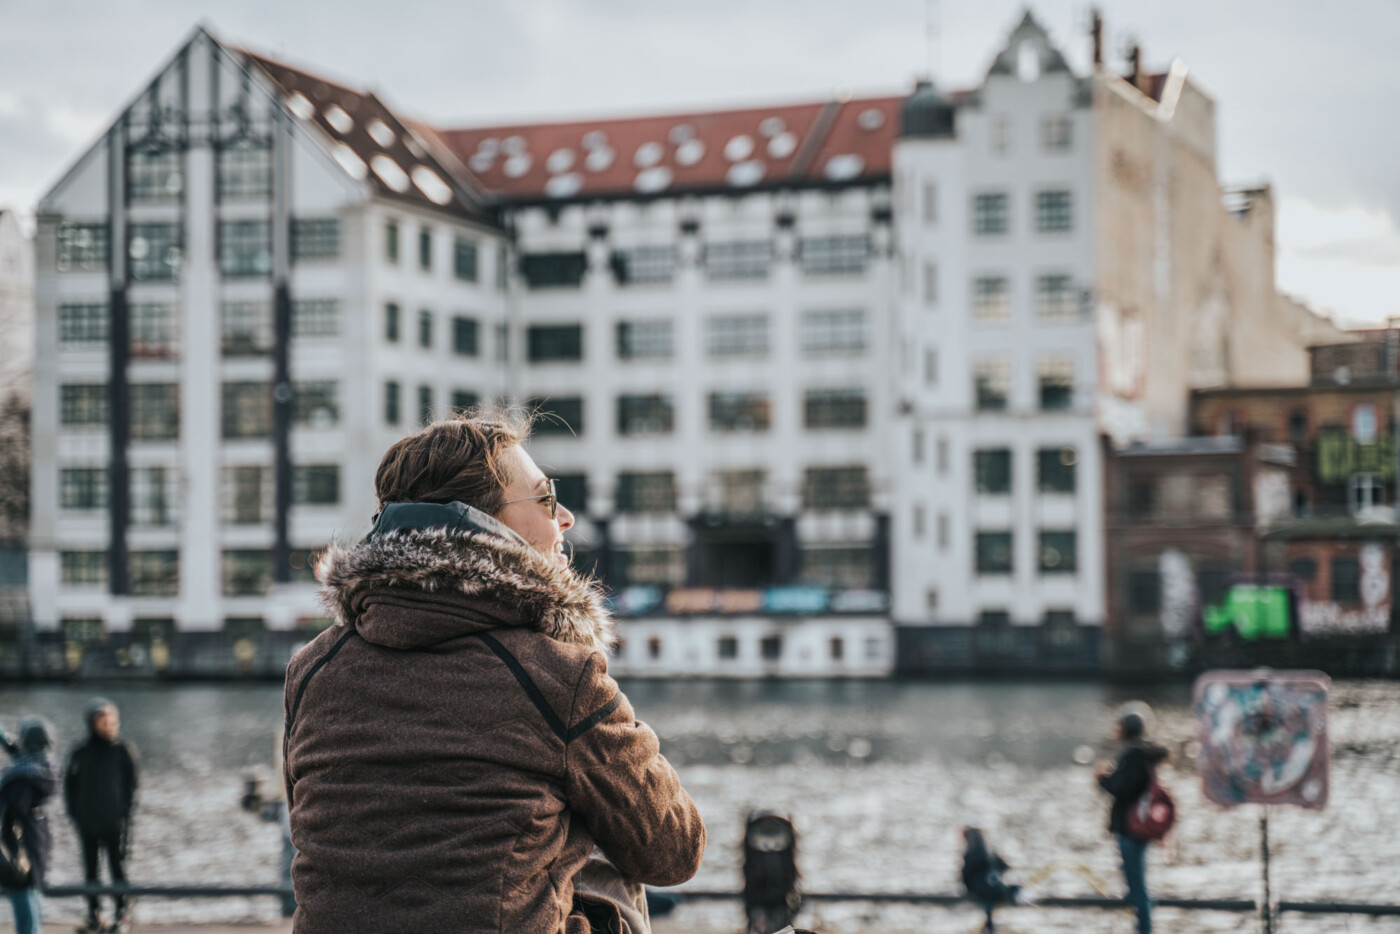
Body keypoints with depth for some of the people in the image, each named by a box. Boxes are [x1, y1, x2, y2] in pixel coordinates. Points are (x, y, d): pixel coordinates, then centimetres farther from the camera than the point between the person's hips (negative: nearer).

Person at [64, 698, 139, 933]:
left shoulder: (122, 750, -3)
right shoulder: (80, 753, 1)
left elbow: (131, 783, 1)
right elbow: (69, 784, 10)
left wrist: (125, 811, -6)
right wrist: (73, 812, 3)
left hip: (114, 821, -2)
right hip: (87, 823, 2)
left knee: (117, 867, 1)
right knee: (90, 869, 8)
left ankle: (122, 915, 9)